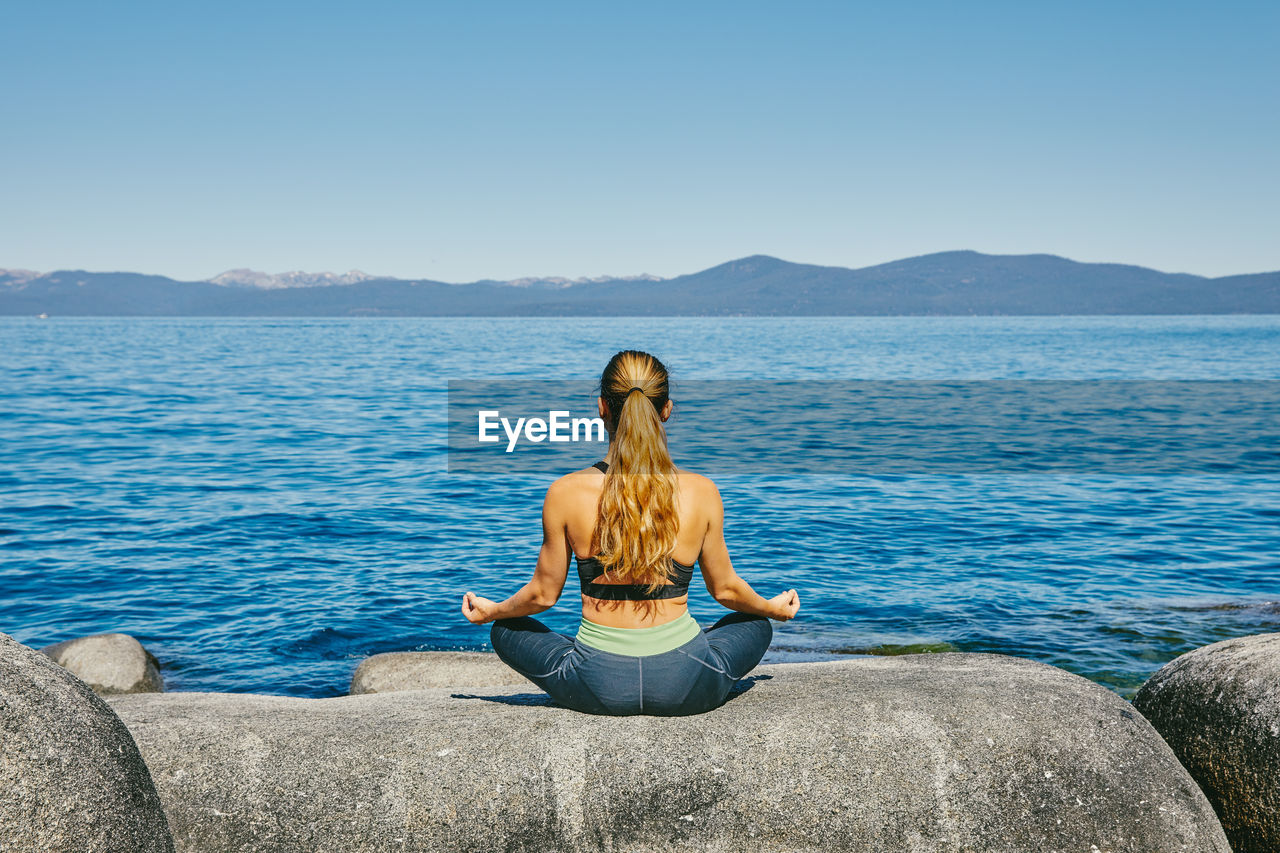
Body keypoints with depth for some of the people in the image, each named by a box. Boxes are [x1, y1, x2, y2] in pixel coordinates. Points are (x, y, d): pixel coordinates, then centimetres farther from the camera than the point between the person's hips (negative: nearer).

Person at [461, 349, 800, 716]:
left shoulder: (566, 493, -12)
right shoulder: (701, 492, -10)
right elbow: (725, 589, 4)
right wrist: (774, 608, 26)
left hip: (598, 688, -1)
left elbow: (543, 594, 0)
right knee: (756, 624, 30)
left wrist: (491, 611, 23)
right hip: (683, 689, 2)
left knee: (506, 630, 25)